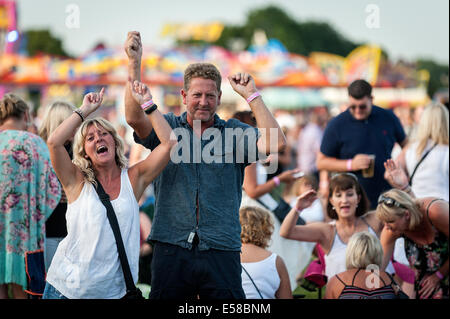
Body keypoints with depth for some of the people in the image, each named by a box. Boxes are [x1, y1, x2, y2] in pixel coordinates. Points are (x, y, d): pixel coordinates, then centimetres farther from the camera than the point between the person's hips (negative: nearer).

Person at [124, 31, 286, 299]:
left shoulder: (234, 132, 6)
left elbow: (276, 143, -9)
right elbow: (135, 118, -11)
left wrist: (252, 95, -6)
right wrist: (134, 63, -17)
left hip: (221, 250, 0)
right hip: (171, 247, 1)